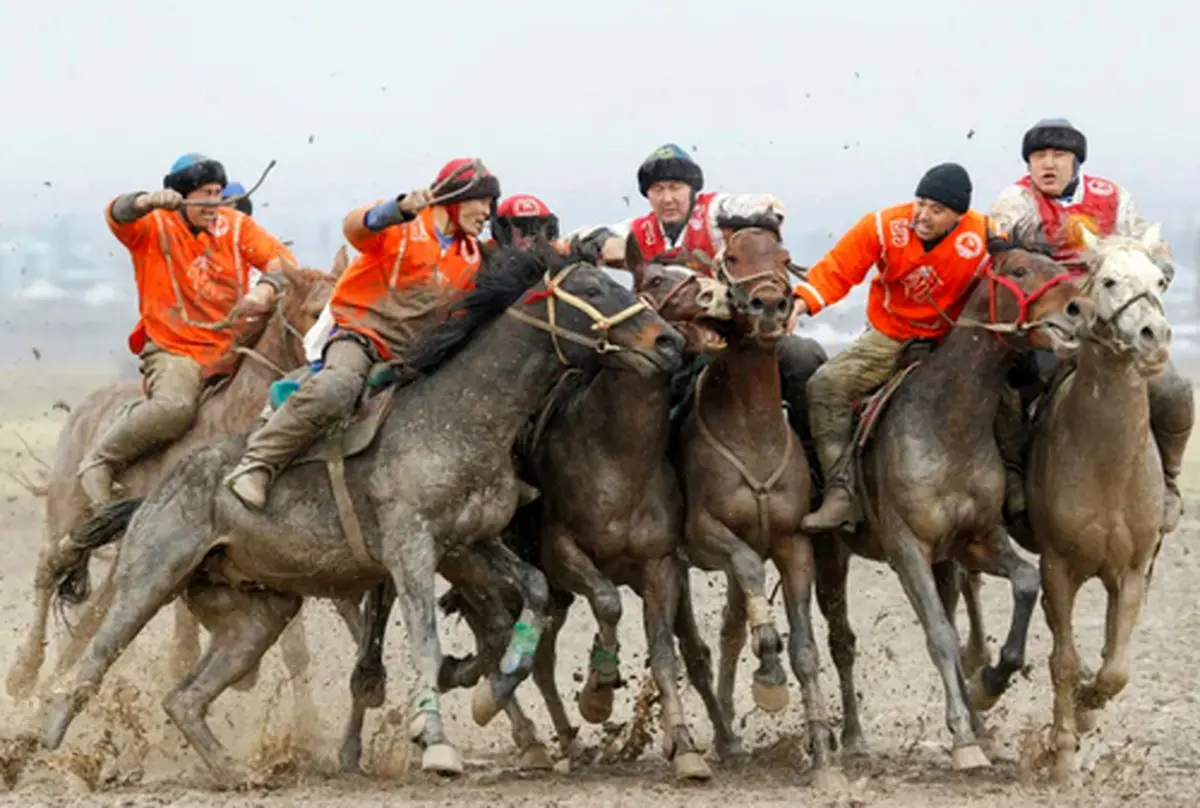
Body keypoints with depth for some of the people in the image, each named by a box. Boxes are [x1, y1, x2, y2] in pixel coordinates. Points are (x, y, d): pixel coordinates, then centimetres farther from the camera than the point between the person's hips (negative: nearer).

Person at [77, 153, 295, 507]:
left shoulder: (235, 226, 8)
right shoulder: (154, 226, -2)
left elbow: (280, 258, 0)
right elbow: (117, 215, -21)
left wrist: (267, 288, -23)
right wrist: (148, 202, -45)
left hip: (233, 344, 5)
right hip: (174, 349, -5)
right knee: (173, 407, -33)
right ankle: (97, 463, -15)